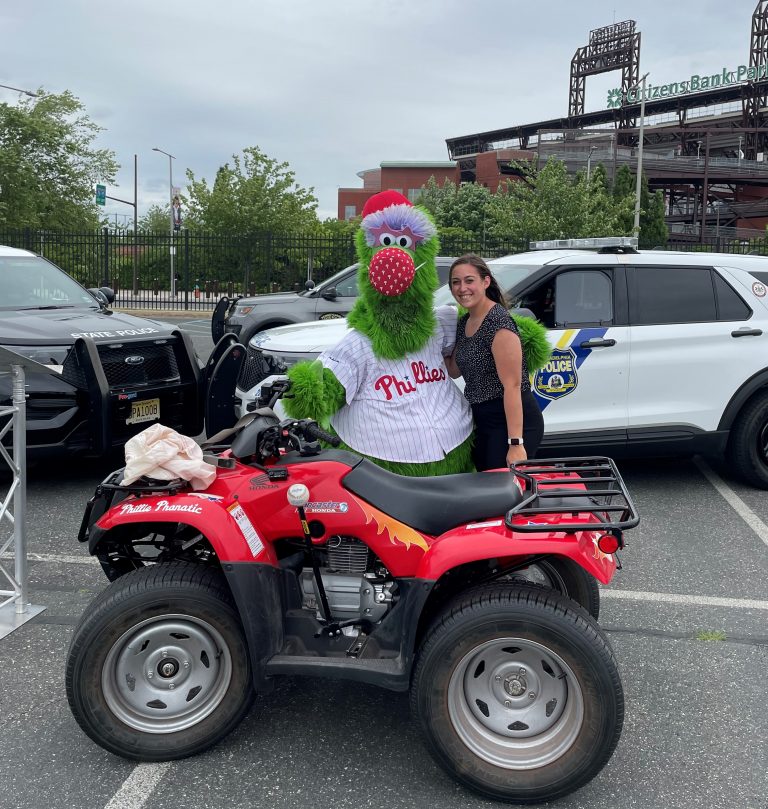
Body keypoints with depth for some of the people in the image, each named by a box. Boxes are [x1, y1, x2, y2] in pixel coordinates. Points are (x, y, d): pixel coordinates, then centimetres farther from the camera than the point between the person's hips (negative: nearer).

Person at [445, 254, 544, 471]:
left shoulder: (499, 323, -20)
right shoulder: (464, 323, 8)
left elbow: (512, 386, -24)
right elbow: (454, 370, 18)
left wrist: (516, 443, -27)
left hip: (513, 421, -9)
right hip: (481, 421, 9)